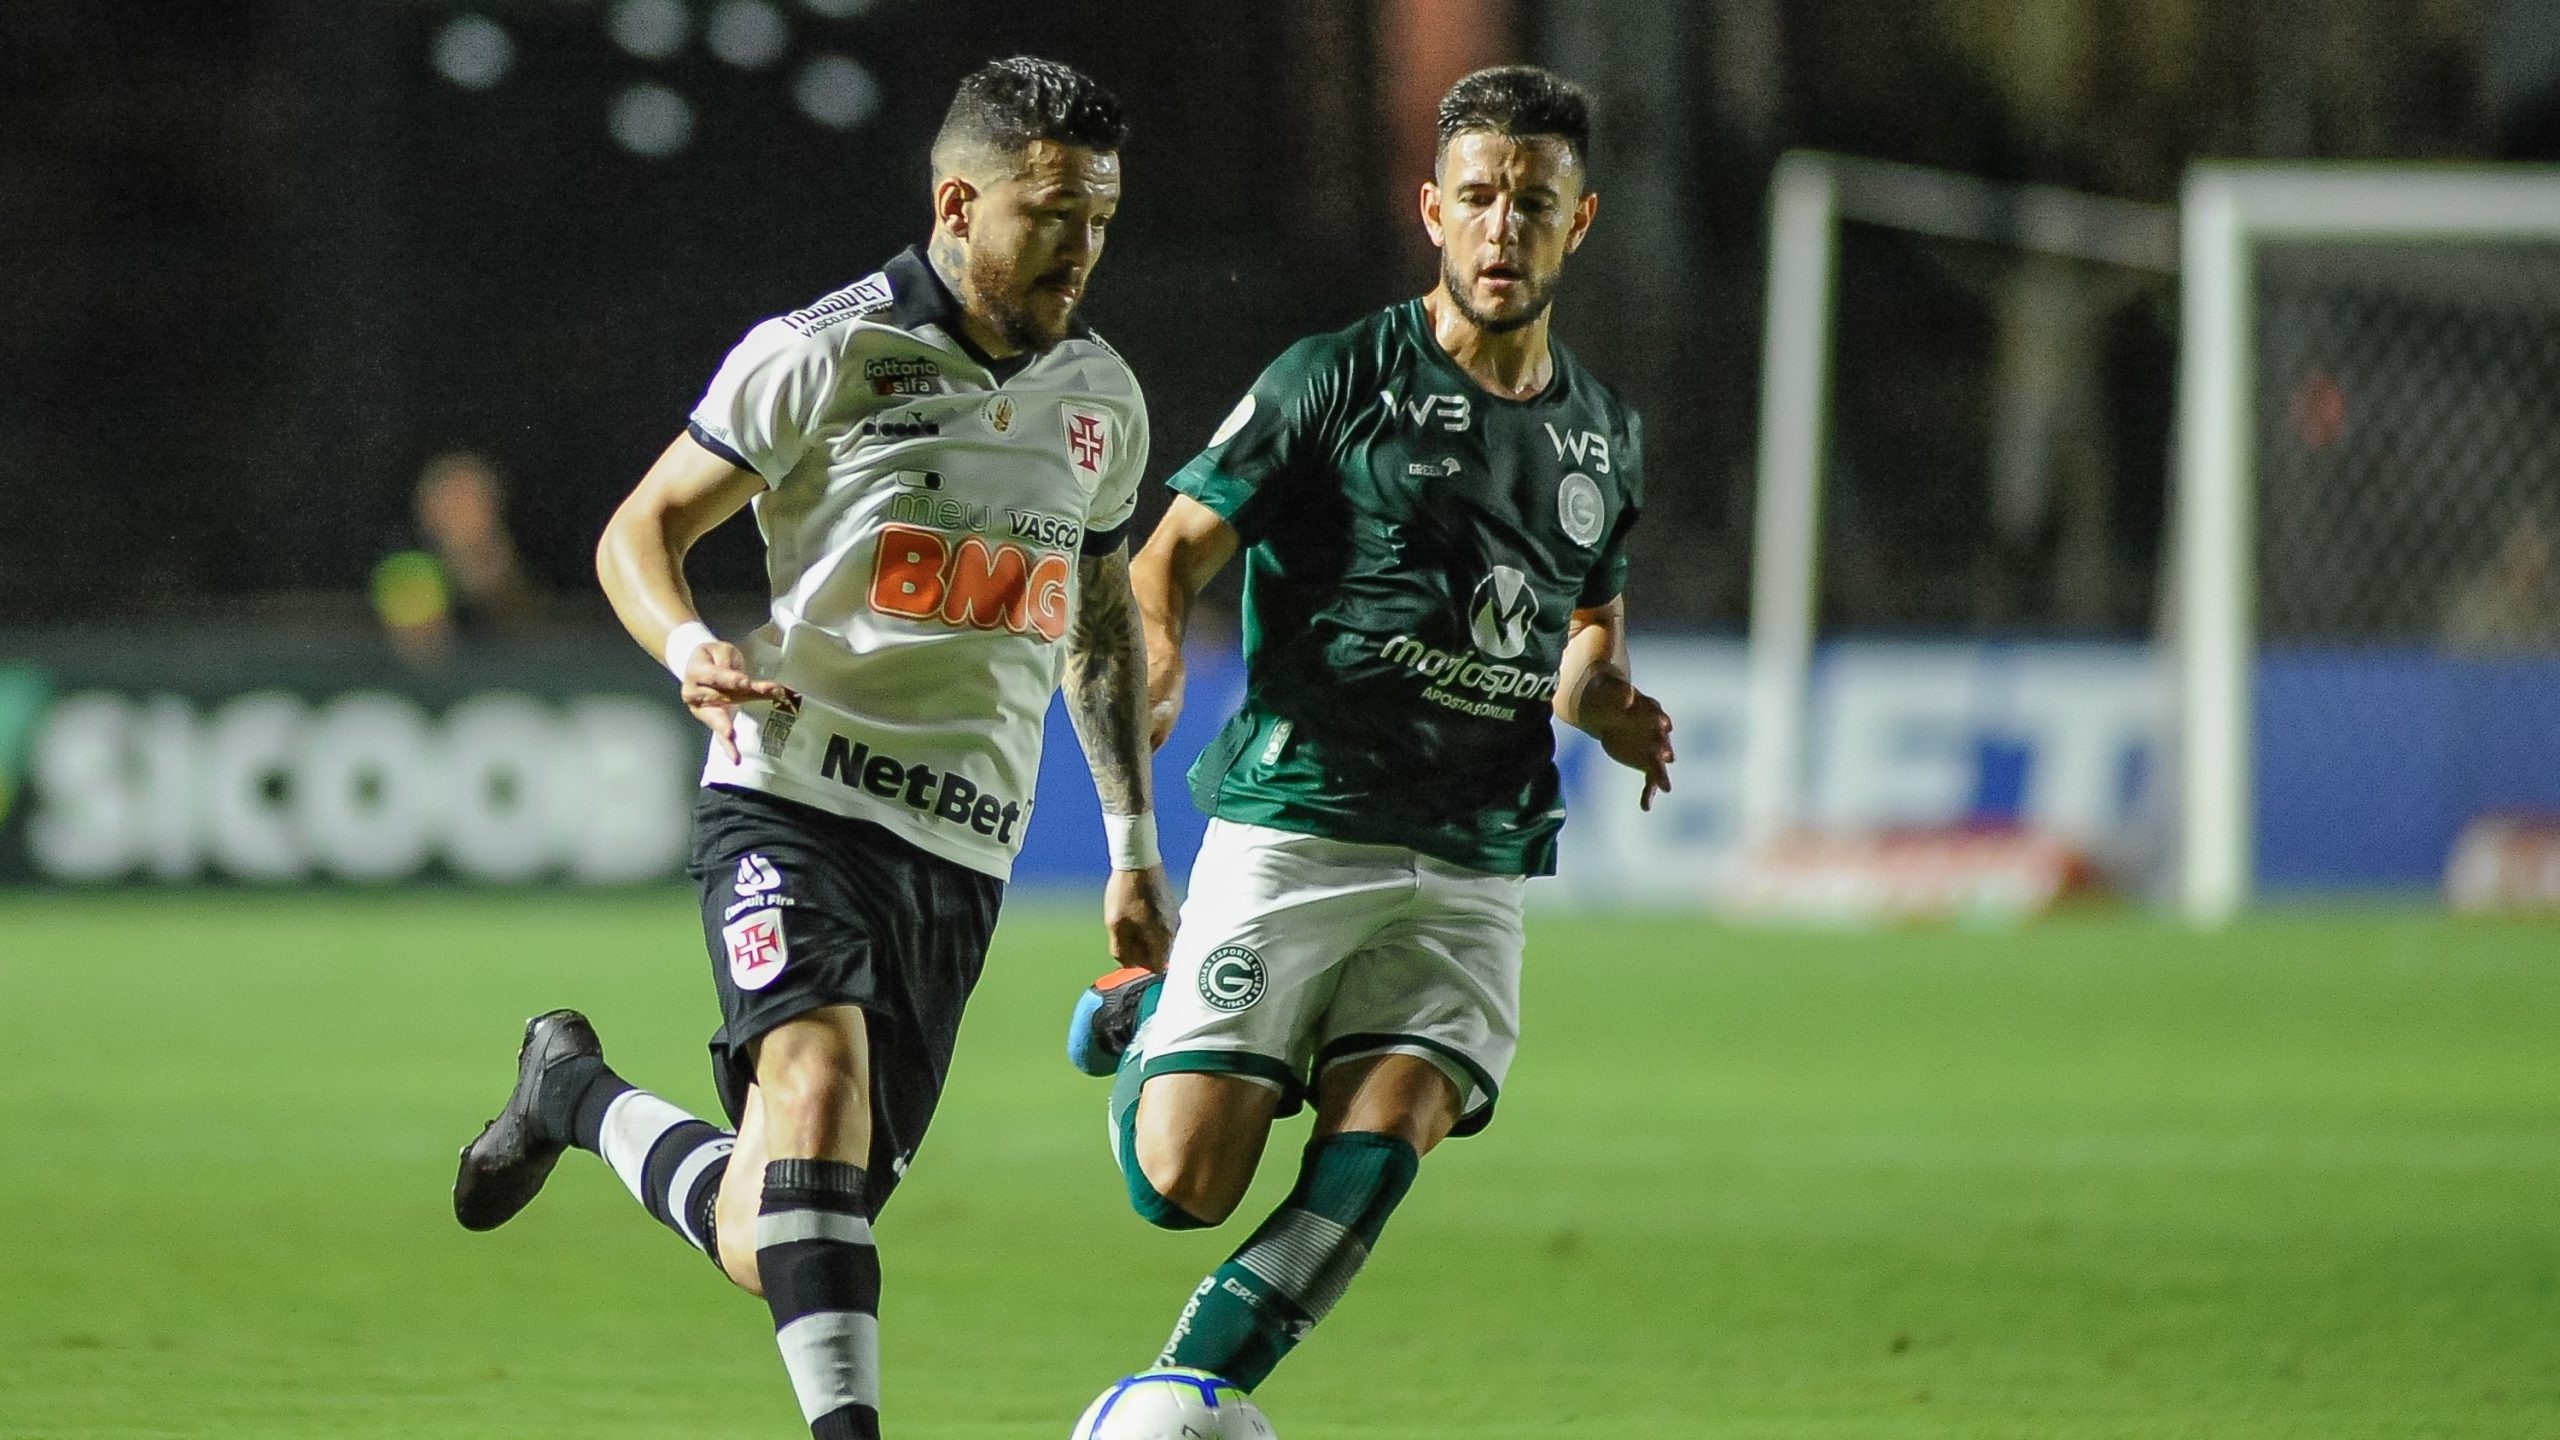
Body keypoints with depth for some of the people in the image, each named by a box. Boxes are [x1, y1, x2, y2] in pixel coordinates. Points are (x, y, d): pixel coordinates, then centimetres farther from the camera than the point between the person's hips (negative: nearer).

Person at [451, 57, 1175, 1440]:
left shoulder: (1102, 400, 12)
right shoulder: (822, 355, -5)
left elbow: (1104, 614, 27)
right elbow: (640, 530, 1)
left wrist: (1133, 844, 22)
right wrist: (690, 649, -21)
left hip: (961, 852, 5)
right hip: (793, 802, -5)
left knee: (780, 1247, 2)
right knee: (820, 1081, -33)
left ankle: (579, 1095, 30)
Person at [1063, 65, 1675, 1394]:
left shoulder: (1601, 435, 15)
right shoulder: (1339, 381, -1)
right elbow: (1174, 552, 1)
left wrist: (1607, 706, 7)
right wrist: (1157, 653, -21)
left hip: (1475, 870, 4)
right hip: (1296, 826, -4)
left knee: (1381, 1146, -19)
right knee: (1185, 1182, -10)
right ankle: (1140, 1025, 24)